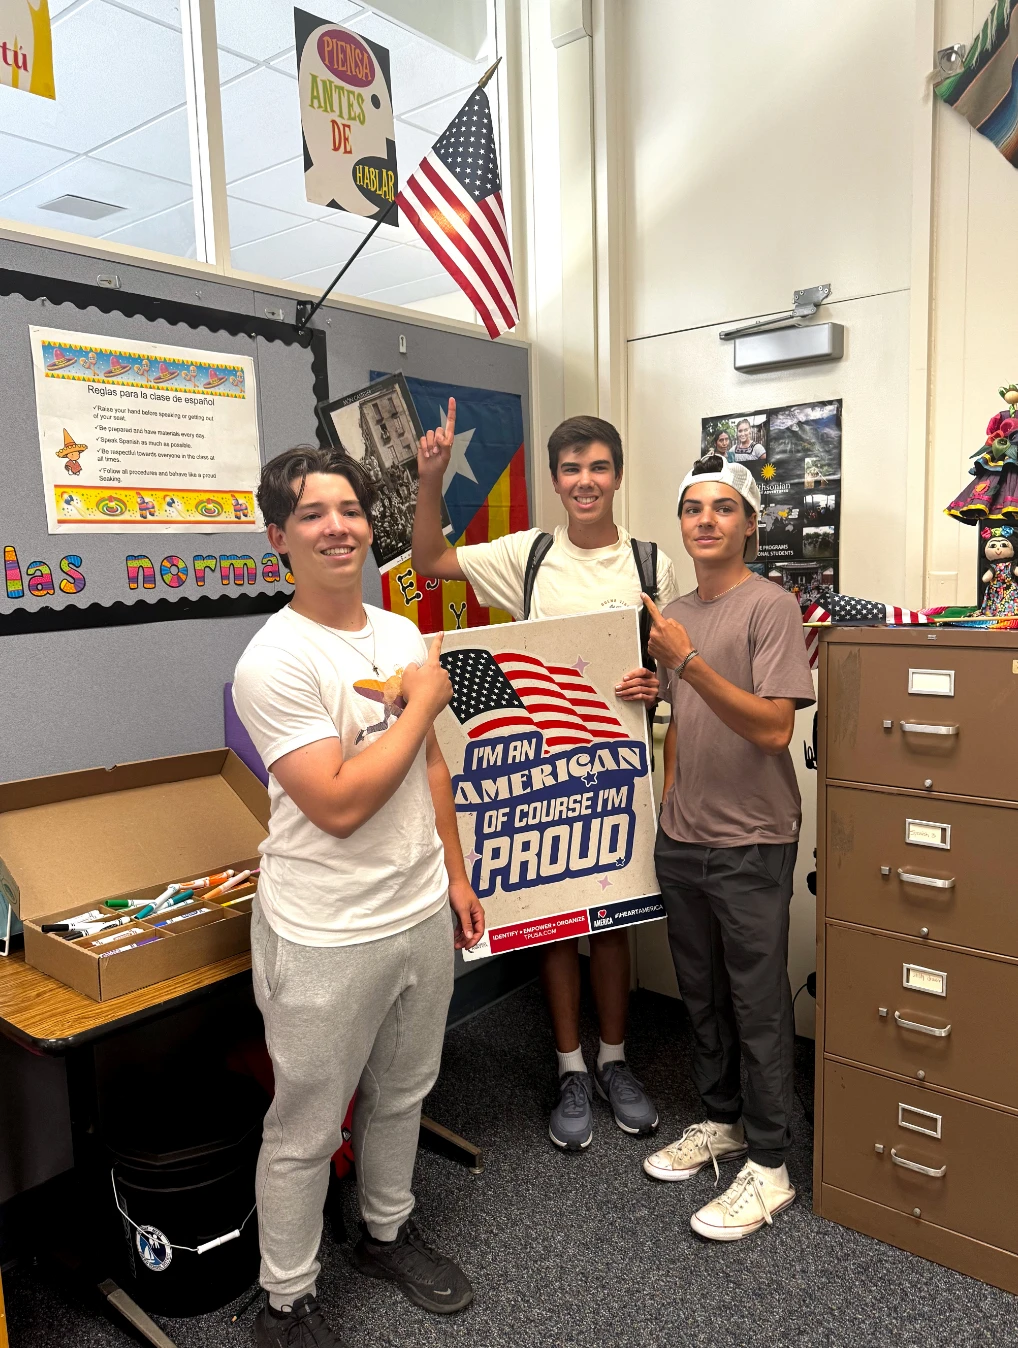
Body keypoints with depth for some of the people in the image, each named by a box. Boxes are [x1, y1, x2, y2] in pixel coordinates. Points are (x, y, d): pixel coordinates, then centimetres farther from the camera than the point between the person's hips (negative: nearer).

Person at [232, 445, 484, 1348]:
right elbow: (339, 804, -25)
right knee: (306, 1130, 12)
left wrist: (456, 876, 14)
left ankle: (388, 1232, 49)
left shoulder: (405, 637, 4)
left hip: (421, 913, 7)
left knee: (401, 1095, 25)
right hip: (327, 937, -7)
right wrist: (421, 704, -17)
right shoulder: (276, 661, -20)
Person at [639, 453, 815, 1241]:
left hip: (751, 844, -7)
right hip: (682, 841, 7)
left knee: (759, 1008, 4)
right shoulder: (675, 615, 10)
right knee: (702, 997, 18)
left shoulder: (770, 607, -12)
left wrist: (689, 662, -27)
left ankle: (769, 1165, 20)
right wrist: (670, 798, 5)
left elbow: (774, 729, -22)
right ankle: (721, 1122, 37)